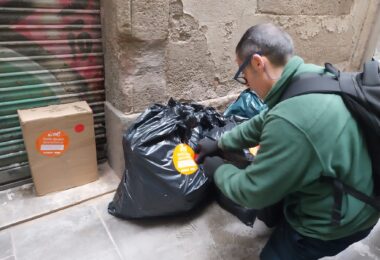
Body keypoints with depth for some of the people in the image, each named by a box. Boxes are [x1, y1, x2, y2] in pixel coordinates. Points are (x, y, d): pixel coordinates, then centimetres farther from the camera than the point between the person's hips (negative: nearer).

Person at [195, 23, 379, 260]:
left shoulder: (290, 121, -40)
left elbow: (253, 192, -25)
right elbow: (263, 122, 5)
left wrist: (218, 170, -6)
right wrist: (220, 144, 10)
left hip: (334, 220, -8)